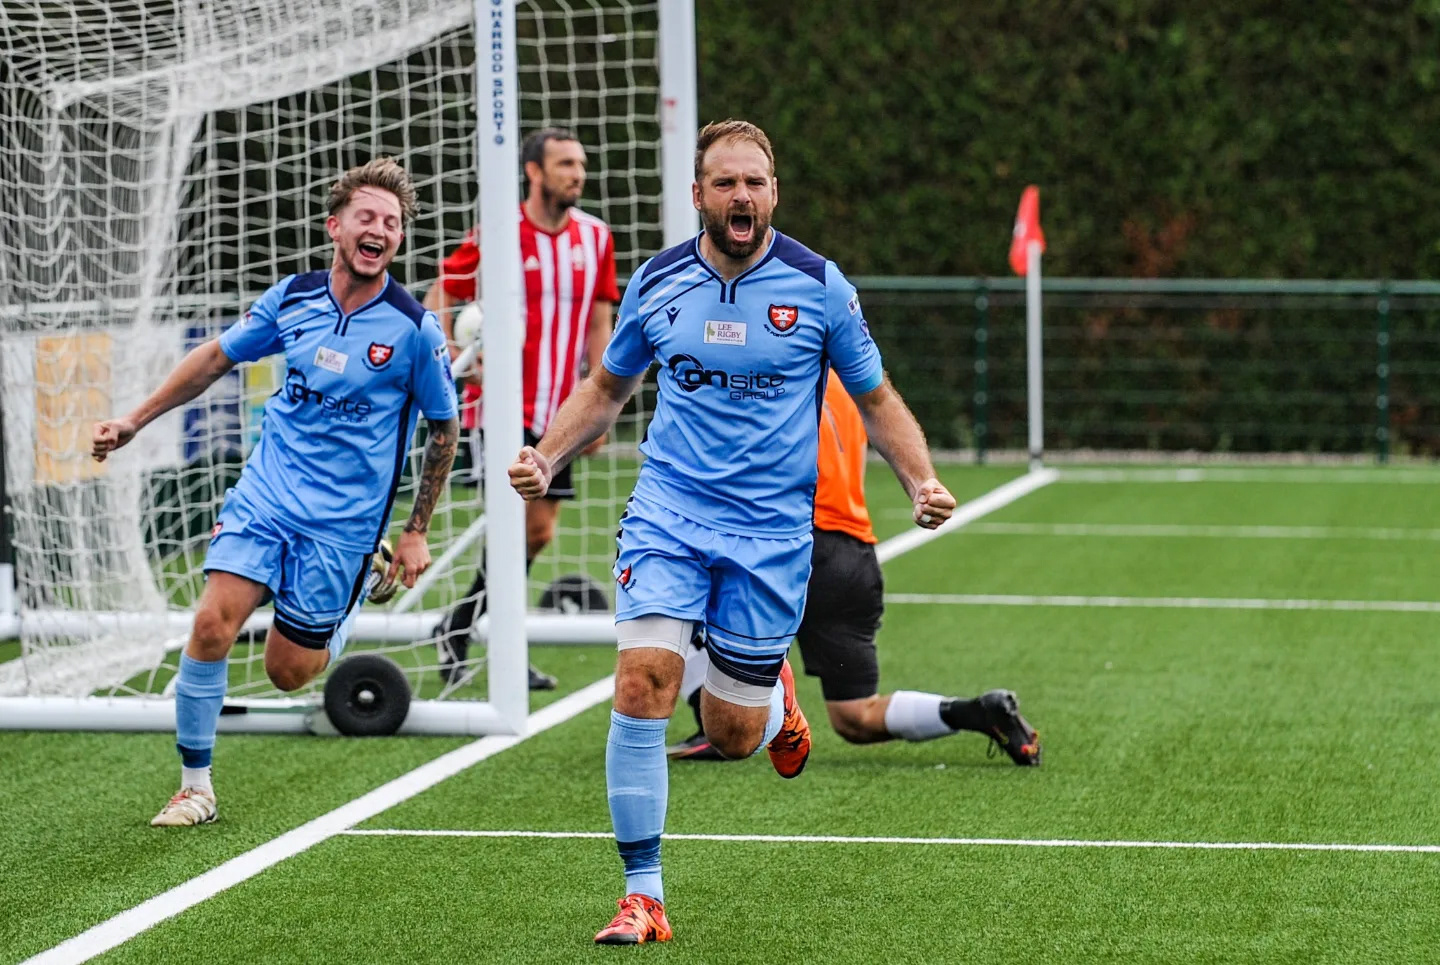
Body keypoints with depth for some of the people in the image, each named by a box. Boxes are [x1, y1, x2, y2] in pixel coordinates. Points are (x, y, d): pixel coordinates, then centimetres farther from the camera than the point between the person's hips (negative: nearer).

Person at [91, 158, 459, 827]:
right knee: (212, 624, -16)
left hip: (342, 521, -2)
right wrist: (135, 421, 14)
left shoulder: (414, 330, -11)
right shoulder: (292, 298, -2)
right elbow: (217, 357, 14)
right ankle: (195, 785, -3)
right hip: (264, 493, 2)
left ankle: (343, 619, 38)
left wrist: (416, 533, 4)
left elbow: (444, 426, 2)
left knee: (288, 672, 2)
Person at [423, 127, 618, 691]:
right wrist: (455, 360, -16)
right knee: (520, 526, -12)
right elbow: (437, 301, 0)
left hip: (556, 411, 6)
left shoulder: (595, 237, 6)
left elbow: (599, 322, 12)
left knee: (538, 530, 7)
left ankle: (460, 629, 22)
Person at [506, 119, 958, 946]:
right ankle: (644, 897, -10)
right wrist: (547, 459, 3)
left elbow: (877, 398, 6)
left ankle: (774, 696, 42)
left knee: (731, 735, 2)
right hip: (668, 513, 1)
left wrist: (922, 482, -9)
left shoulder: (819, 285, -4)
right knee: (644, 681, -18)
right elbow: (608, 387, 18)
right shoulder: (658, 282, 2)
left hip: (771, 531, -1)